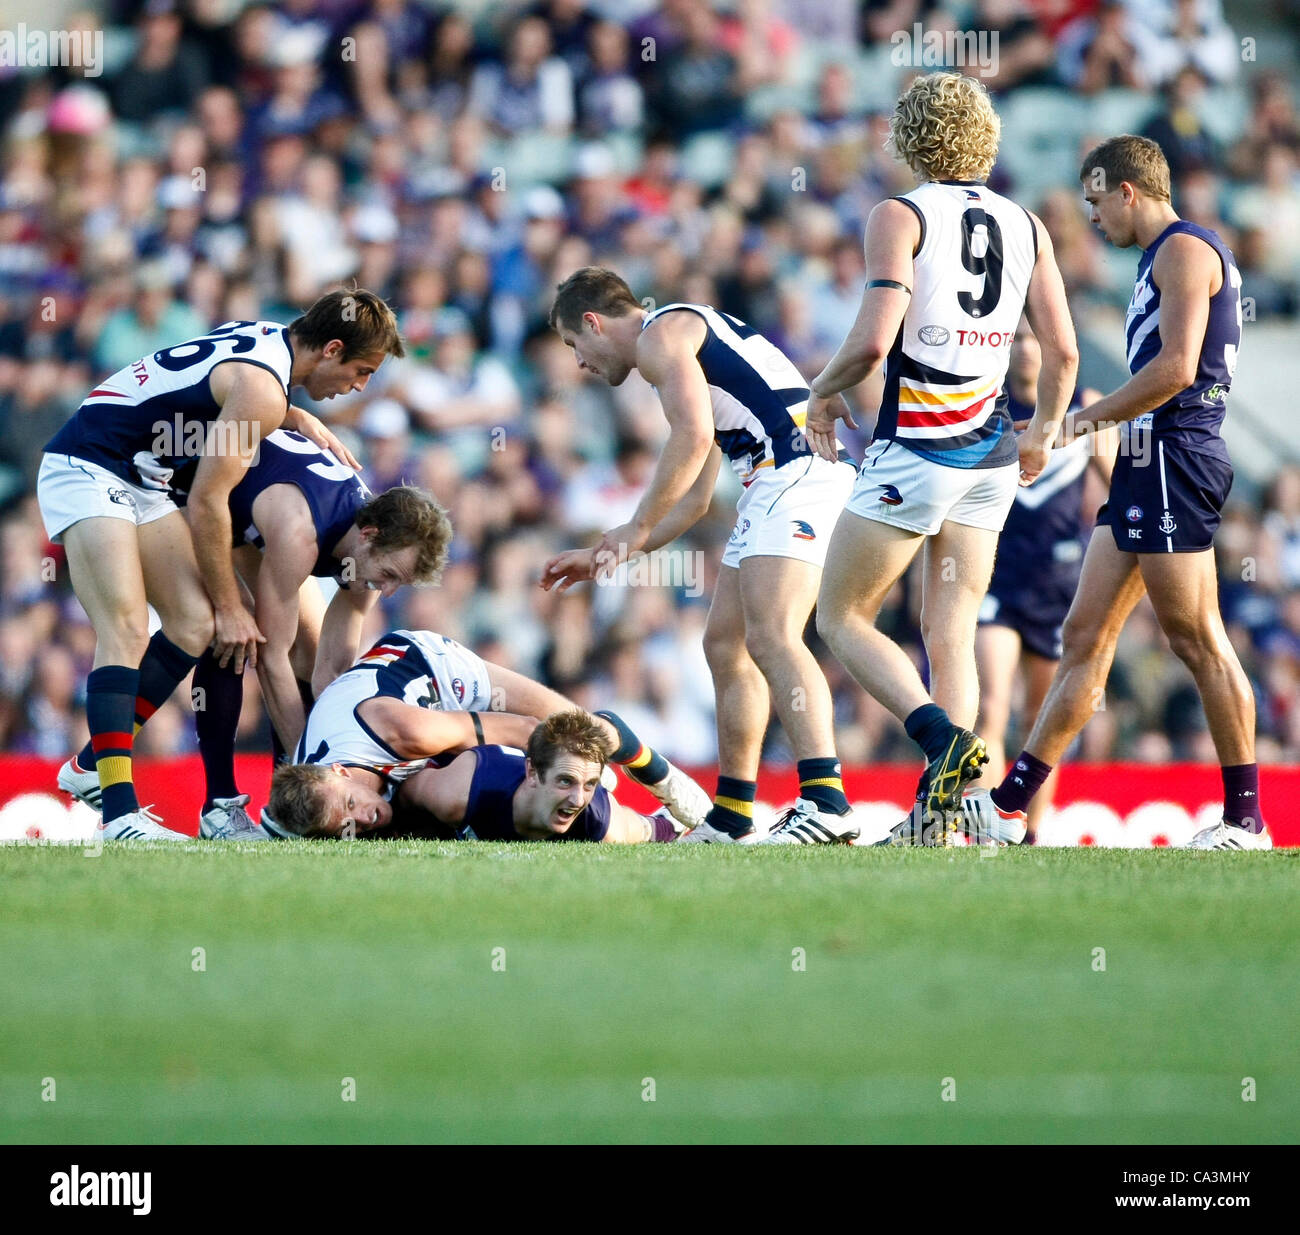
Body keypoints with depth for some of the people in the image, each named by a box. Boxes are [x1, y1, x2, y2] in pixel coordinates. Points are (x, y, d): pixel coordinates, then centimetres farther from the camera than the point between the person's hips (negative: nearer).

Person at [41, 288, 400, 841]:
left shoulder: (266, 337, 7)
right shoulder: (262, 386, -20)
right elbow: (207, 504, -17)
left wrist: (296, 418, 10)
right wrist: (230, 607, -7)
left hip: (139, 481, 10)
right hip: (86, 469, -10)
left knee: (195, 624, -1)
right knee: (126, 631, -21)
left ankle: (94, 767, 6)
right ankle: (119, 814, -30)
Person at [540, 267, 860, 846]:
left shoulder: (659, 335, 0)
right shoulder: (688, 342, 31)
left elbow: (693, 436, -16)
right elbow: (693, 499, 35)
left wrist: (637, 527, -9)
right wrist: (604, 557, 36)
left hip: (796, 468, -10)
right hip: (777, 480, 10)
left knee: (770, 636, -22)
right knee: (725, 642, 14)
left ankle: (826, 802, -36)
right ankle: (730, 818, 19)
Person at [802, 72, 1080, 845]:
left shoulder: (902, 218, -8)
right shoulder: (1025, 226, 8)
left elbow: (872, 343, -18)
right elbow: (1063, 354, 7)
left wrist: (823, 395, 1)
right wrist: (1045, 431, 25)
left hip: (913, 451, -6)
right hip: (991, 457, 6)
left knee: (843, 620, 5)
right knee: (951, 637, 9)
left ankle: (945, 739, -17)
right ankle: (942, 812, 0)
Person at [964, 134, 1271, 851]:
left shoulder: (1183, 249, -9)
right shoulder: (1162, 258, 23)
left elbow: (1175, 369, -19)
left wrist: (1085, 420, -12)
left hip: (1172, 459, -11)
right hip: (1149, 466, 11)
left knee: (1196, 640, -9)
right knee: (1085, 636, 8)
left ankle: (1246, 819, -6)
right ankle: (1010, 802, 8)